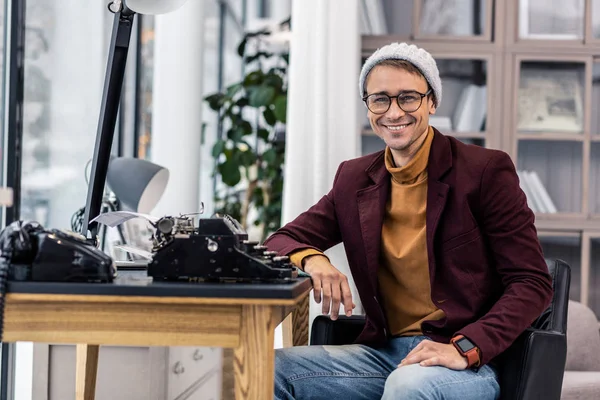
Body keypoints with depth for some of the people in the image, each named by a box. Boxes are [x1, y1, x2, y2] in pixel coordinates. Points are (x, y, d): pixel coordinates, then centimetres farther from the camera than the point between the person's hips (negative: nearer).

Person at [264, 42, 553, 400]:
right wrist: (311, 259, -11)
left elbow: (533, 283, -6)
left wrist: (465, 348, -21)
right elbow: (281, 242, 15)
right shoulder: (354, 179, 13)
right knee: (271, 369, -17)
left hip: (468, 363, -6)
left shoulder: (486, 170, -3)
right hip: (384, 354, 6)